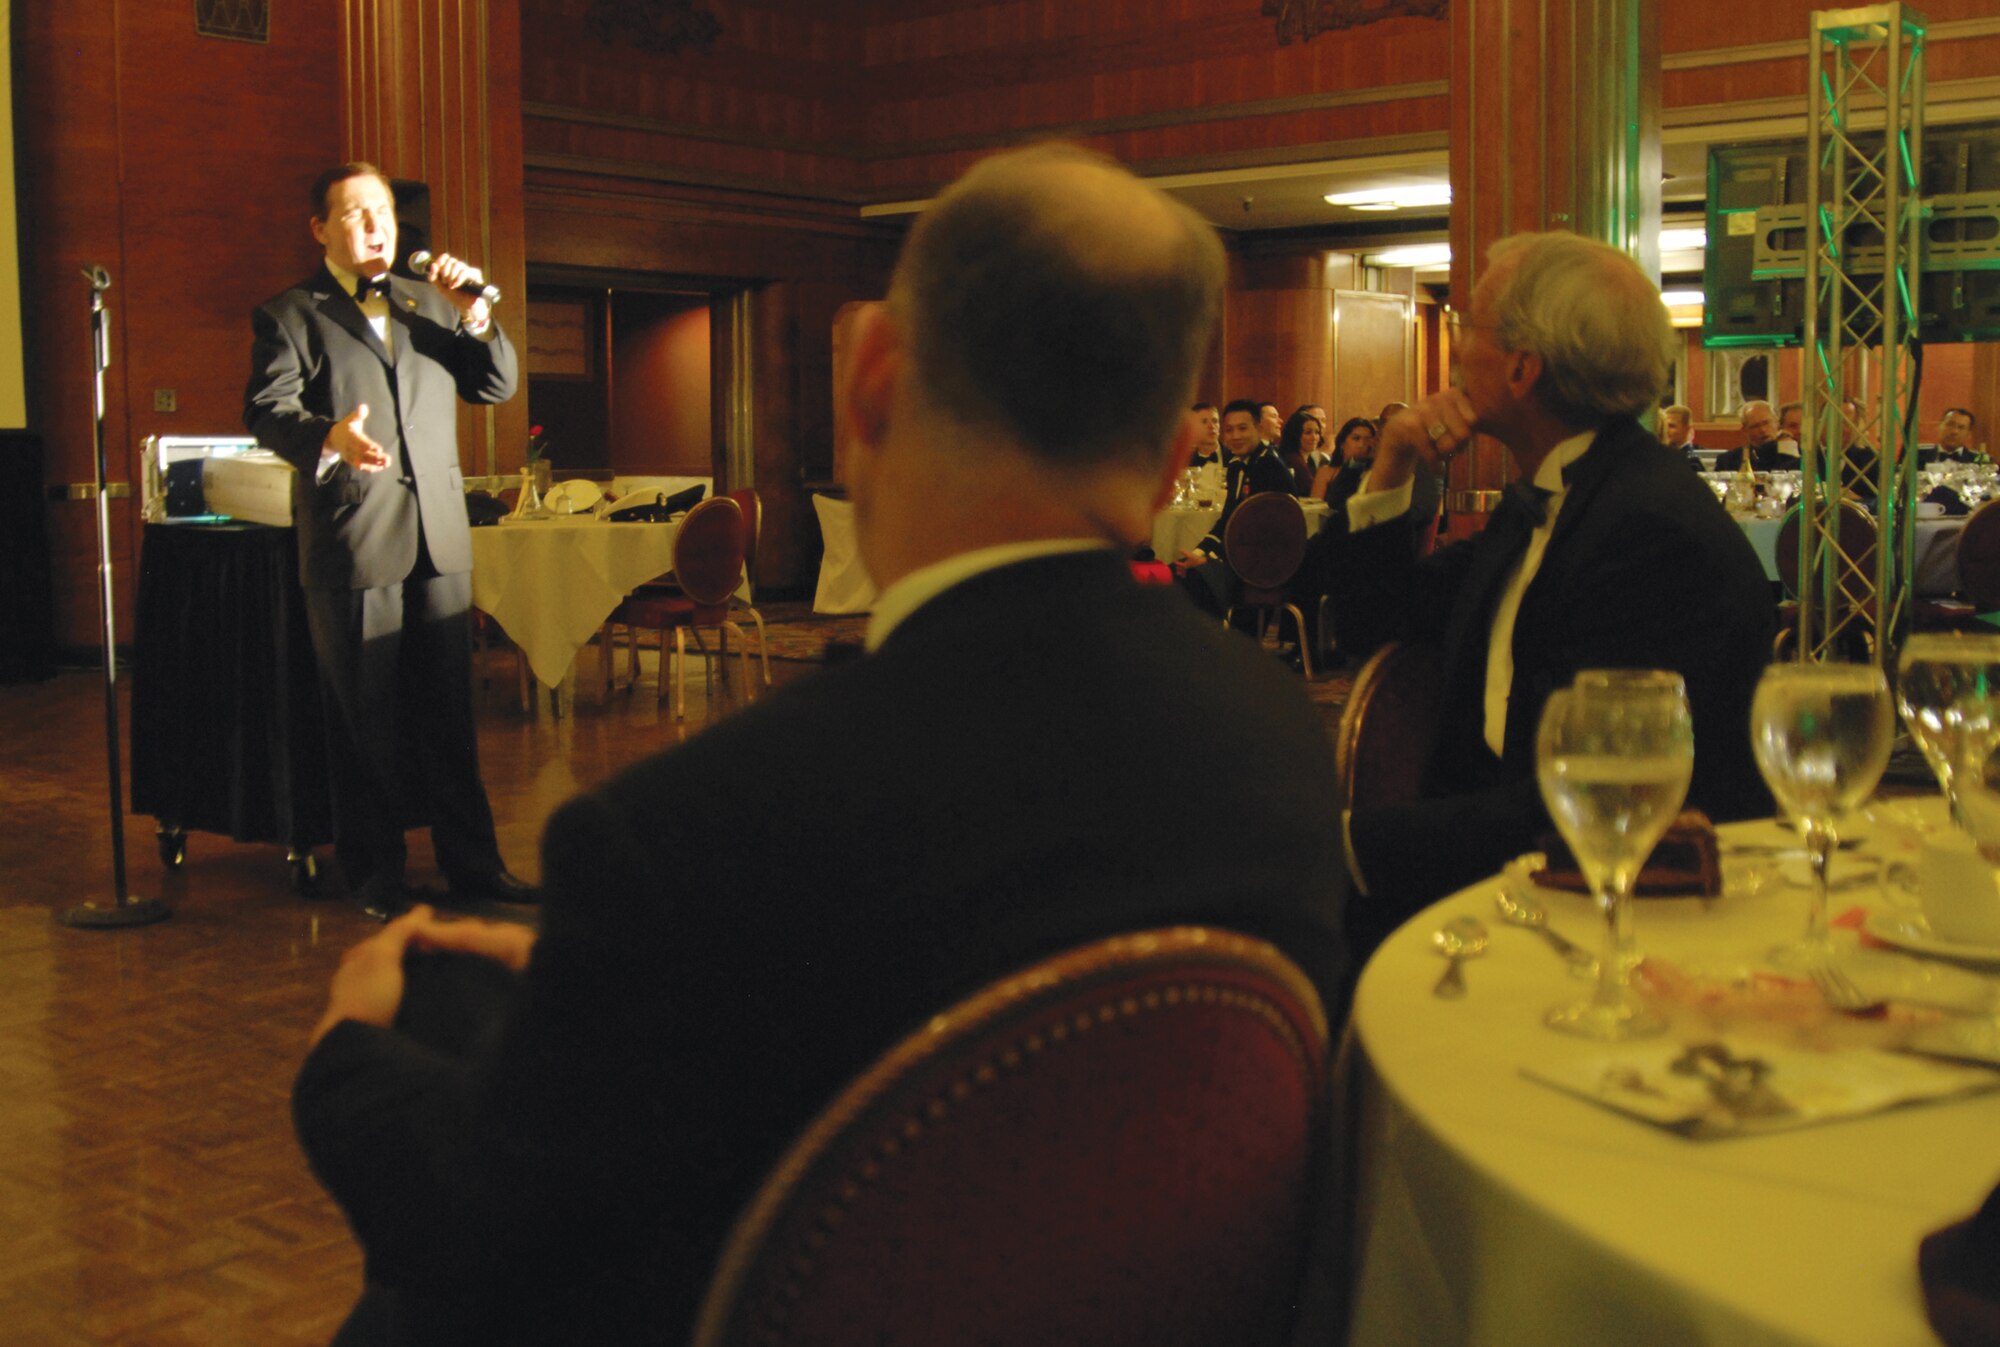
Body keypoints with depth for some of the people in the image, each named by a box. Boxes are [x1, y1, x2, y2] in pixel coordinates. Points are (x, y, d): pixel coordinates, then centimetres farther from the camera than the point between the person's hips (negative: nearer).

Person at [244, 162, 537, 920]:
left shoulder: (429, 303, 17)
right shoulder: (289, 316, 1)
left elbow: (498, 386, 14)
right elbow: (266, 411, -11)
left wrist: (474, 316, -4)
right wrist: (329, 438, -32)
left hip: (439, 542, 4)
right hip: (351, 545, -4)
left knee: (449, 713, 9)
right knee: (364, 719, 3)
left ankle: (471, 864, 17)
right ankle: (374, 879, 14)